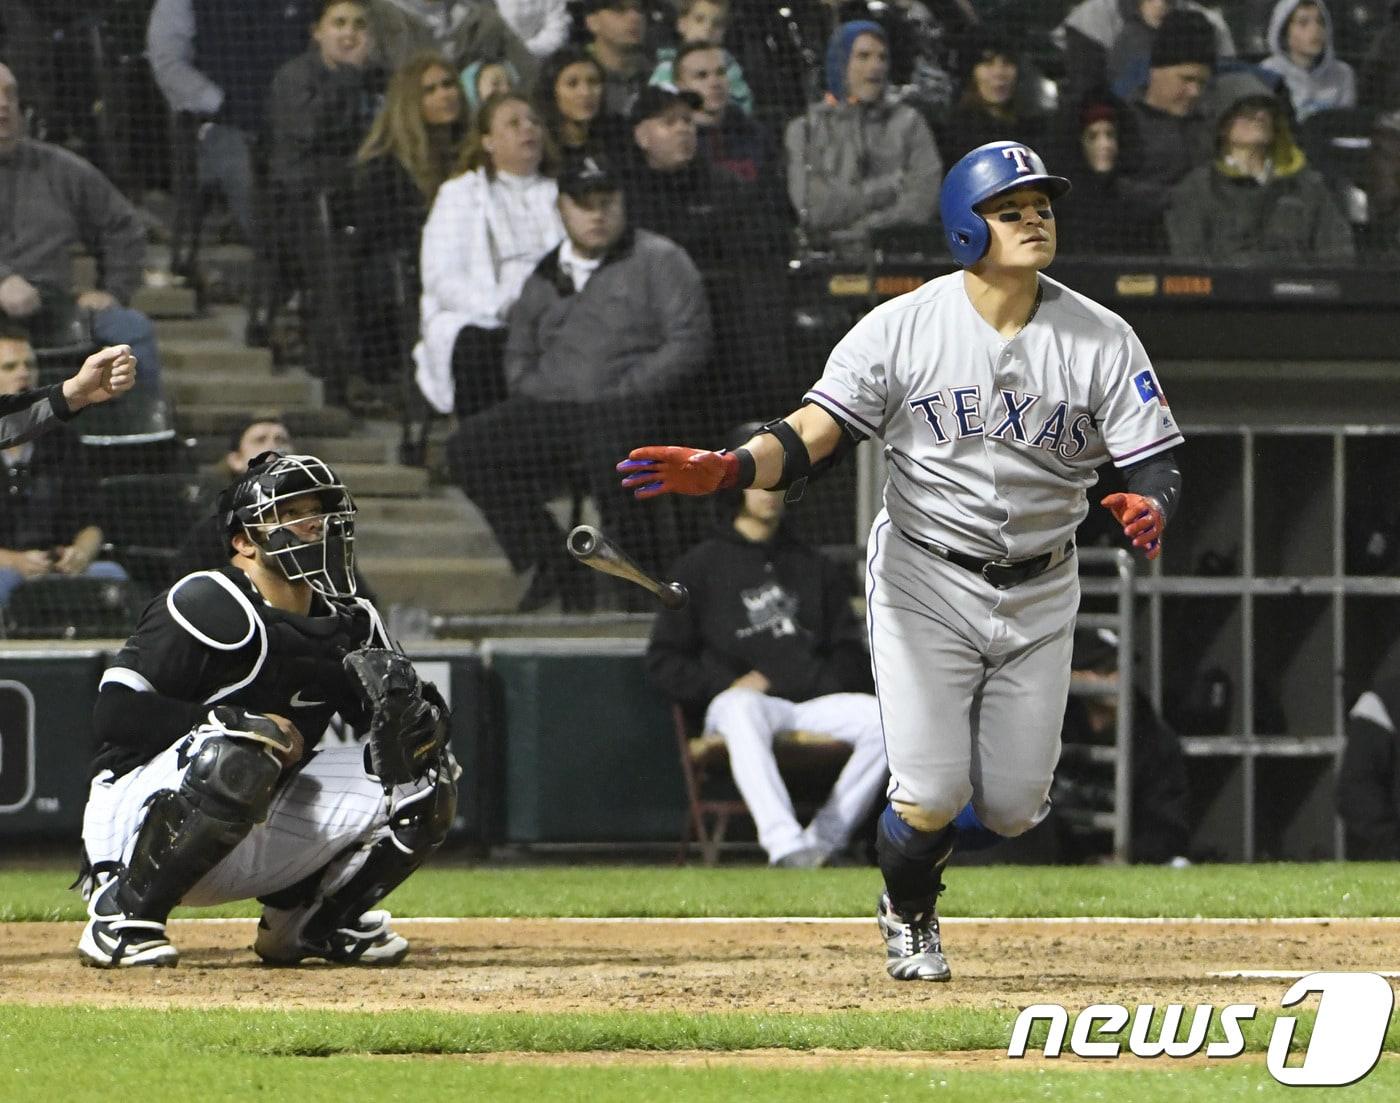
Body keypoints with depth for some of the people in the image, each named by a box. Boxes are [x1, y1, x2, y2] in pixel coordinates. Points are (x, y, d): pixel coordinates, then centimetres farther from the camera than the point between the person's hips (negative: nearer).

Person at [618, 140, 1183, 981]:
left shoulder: (1101, 339, -4)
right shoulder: (903, 328, -9)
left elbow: (1154, 458, -8)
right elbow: (815, 436, -15)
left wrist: (1149, 506, -33)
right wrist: (727, 469, -34)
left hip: (1039, 594, 2)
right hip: (926, 582, -2)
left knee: (1012, 808, 1)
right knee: (929, 797, -11)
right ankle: (910, 919, 22)